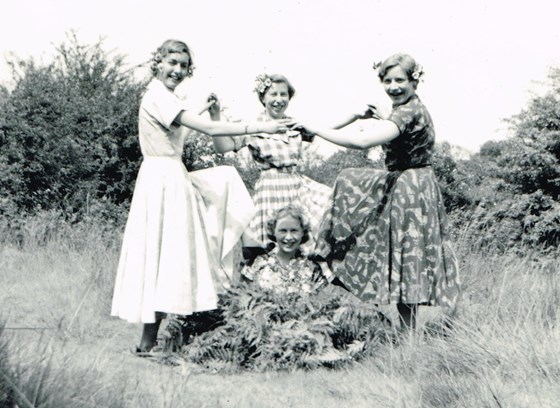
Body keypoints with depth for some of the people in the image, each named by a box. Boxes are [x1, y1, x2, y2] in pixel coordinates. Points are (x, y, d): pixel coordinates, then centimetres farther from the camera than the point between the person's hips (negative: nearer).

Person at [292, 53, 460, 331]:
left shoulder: (409, 112, -21)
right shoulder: (411, 109, 12)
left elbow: (362, 141, -35)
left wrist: (314, 129, -30)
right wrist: (382, 119, 20)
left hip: (407, 192, -11)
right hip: (401, 186, 11)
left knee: (403, 265, -3)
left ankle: (409, 336, 5)